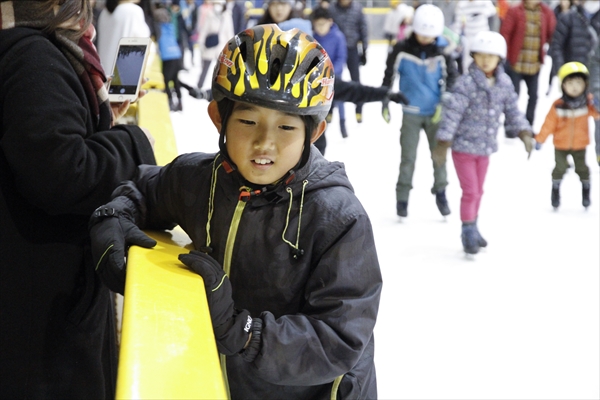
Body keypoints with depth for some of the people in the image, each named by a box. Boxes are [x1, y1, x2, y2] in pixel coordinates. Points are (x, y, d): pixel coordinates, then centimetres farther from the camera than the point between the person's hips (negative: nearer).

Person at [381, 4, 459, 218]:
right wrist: (384, 102, -4)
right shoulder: (402, 50, -9)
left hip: (435, 112, 2)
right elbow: (389, 75, -3)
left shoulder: (442, 52, -4)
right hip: (411, 112, -2)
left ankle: (441, 193, 23)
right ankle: (402, 197, 11)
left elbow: (451, 77, 2)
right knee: (408, 157, 1)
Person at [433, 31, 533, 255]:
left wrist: (524, 133, 1)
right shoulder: (466, 84, -19)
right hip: (464, 146, -6)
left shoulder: (504, 83, 0)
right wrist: (442, 144, -22)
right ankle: (468, 232, 12)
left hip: (486, 147, 6)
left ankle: (473, 228, 33)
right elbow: (451, 113, -20)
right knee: (470, 191, -4)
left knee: (478, 191, 17)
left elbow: (512, 112, 9)